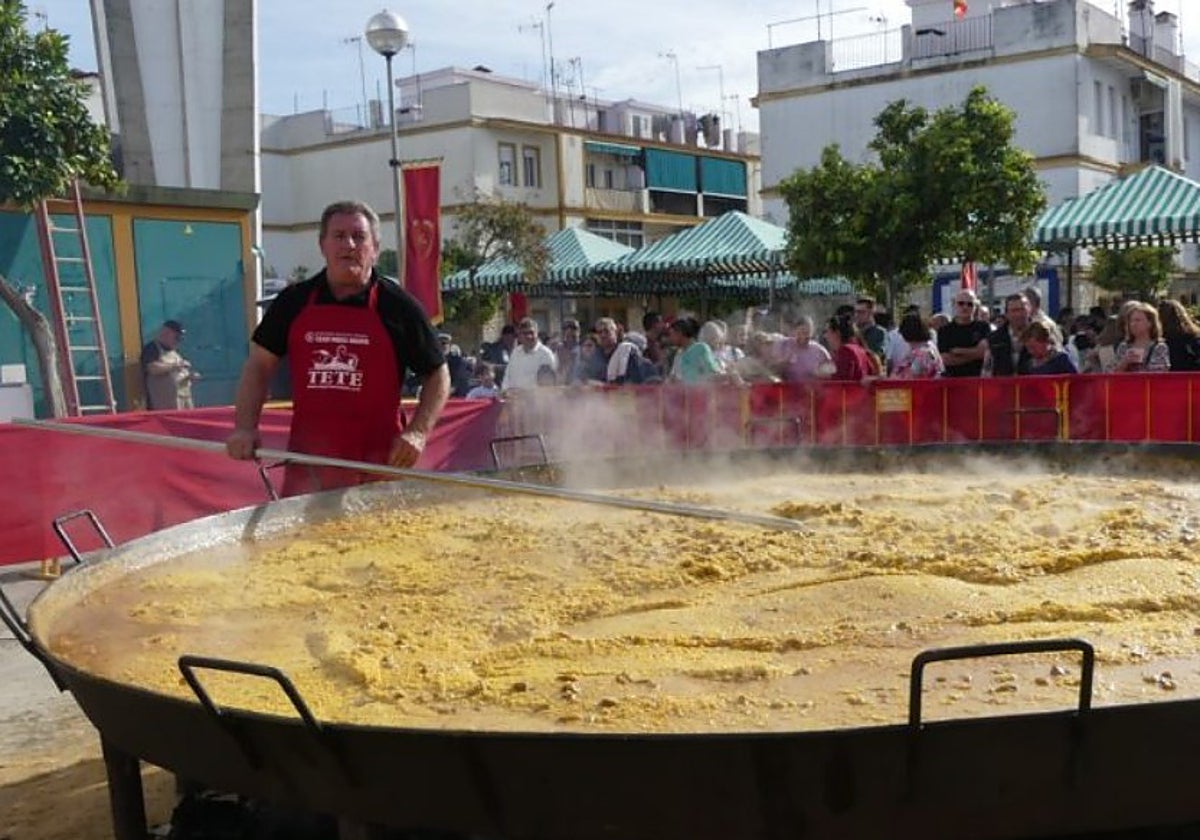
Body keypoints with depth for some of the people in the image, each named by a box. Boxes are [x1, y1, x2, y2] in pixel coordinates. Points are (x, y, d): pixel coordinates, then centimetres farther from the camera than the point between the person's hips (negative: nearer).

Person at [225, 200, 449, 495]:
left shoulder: (398, 306, 1)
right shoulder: (293, 302, 8)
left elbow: (437, 374, 6)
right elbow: (259, 365, 13)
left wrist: (418, 432, -7)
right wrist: (245, 428, 0)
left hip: (379, 464, -2)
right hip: (306, 460, 2)